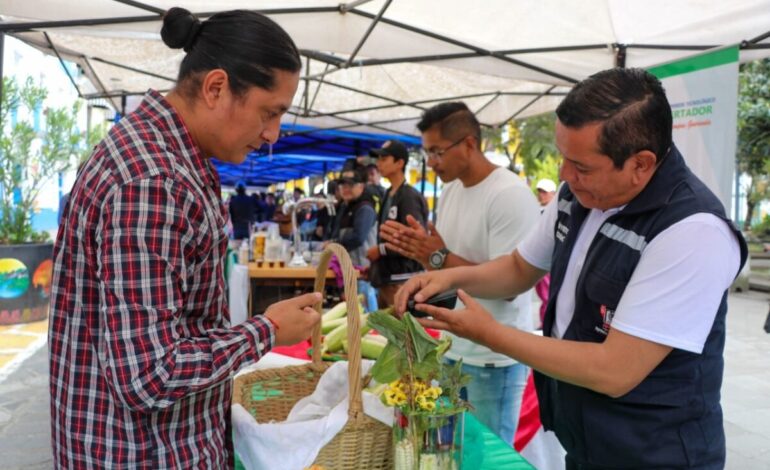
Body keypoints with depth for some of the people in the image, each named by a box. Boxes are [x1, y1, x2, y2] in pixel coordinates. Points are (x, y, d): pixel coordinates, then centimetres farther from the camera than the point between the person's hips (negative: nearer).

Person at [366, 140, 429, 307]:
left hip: (402, 280, -9)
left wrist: (380, 249, -14)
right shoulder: (388, 195, 13)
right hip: (386, 277, 9)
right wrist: (375, 265, 13)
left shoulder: (409, 196, -14)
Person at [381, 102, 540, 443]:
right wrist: (416, 246, -5)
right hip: (454, 349, 8)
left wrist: (440, 257, -25)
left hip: (494, 359, -8)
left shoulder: (510, 195, -19)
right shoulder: (450, 190, 7)